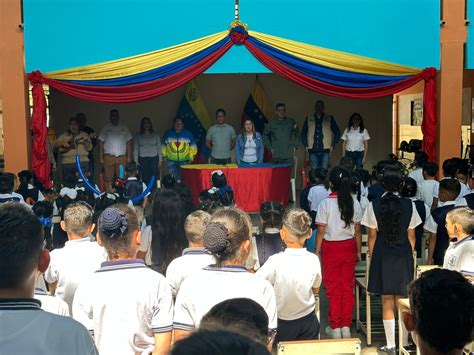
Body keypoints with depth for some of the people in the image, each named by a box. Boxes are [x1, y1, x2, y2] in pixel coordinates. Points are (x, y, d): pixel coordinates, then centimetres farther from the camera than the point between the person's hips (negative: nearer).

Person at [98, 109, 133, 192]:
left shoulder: (124, 129, 13)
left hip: (122, 157, 1)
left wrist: (129, 157, 2)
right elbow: (101, 144, 8)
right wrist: (101, 158, 0)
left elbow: (129, 143, 11)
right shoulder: (105, 129, 10)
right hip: (108, 157, -1)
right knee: (108, 179, -3)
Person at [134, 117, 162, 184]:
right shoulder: (138, 136, 7)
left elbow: (159, 147, 7)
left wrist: (160, 159, 2)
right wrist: (136, 160, 1)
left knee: (155, 177, -6)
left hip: (154, 158, 0)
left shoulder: (155, 135, 7)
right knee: (145, 178, -5)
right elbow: (135, 149, 7)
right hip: (143, 159, 0)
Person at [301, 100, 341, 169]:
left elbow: (337, 133, 12)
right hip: (313, 150, 1)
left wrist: (333, 145, 4)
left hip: (325, 150, -1)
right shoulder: (309, 119, 12)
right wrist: (306, 145, 8)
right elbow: (303, 133, 18)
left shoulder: (329, 118, 9)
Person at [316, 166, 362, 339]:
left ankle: (335, 327, 14)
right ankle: (346, 326, 17)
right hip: (349, 247, 3)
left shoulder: (326, 203, -13)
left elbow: (321, 231, -11)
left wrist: (317, 251, 0)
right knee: (348, 287, 11)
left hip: (331, 247, -3)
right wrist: (358, 251, 11)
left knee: (333, 288, 7)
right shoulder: (354, 202, -4)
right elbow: (357, 230, 0)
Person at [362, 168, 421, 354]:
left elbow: (372, 236, -4)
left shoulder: (374, 205, -8)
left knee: (387, 301, 6)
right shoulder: (409, 205, -5)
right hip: (404, 255, 1)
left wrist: (372, 255, 7)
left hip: (382, 256, -1)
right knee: (403, 301, 12)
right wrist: (409, 255, 11)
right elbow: (411, 236, 0)